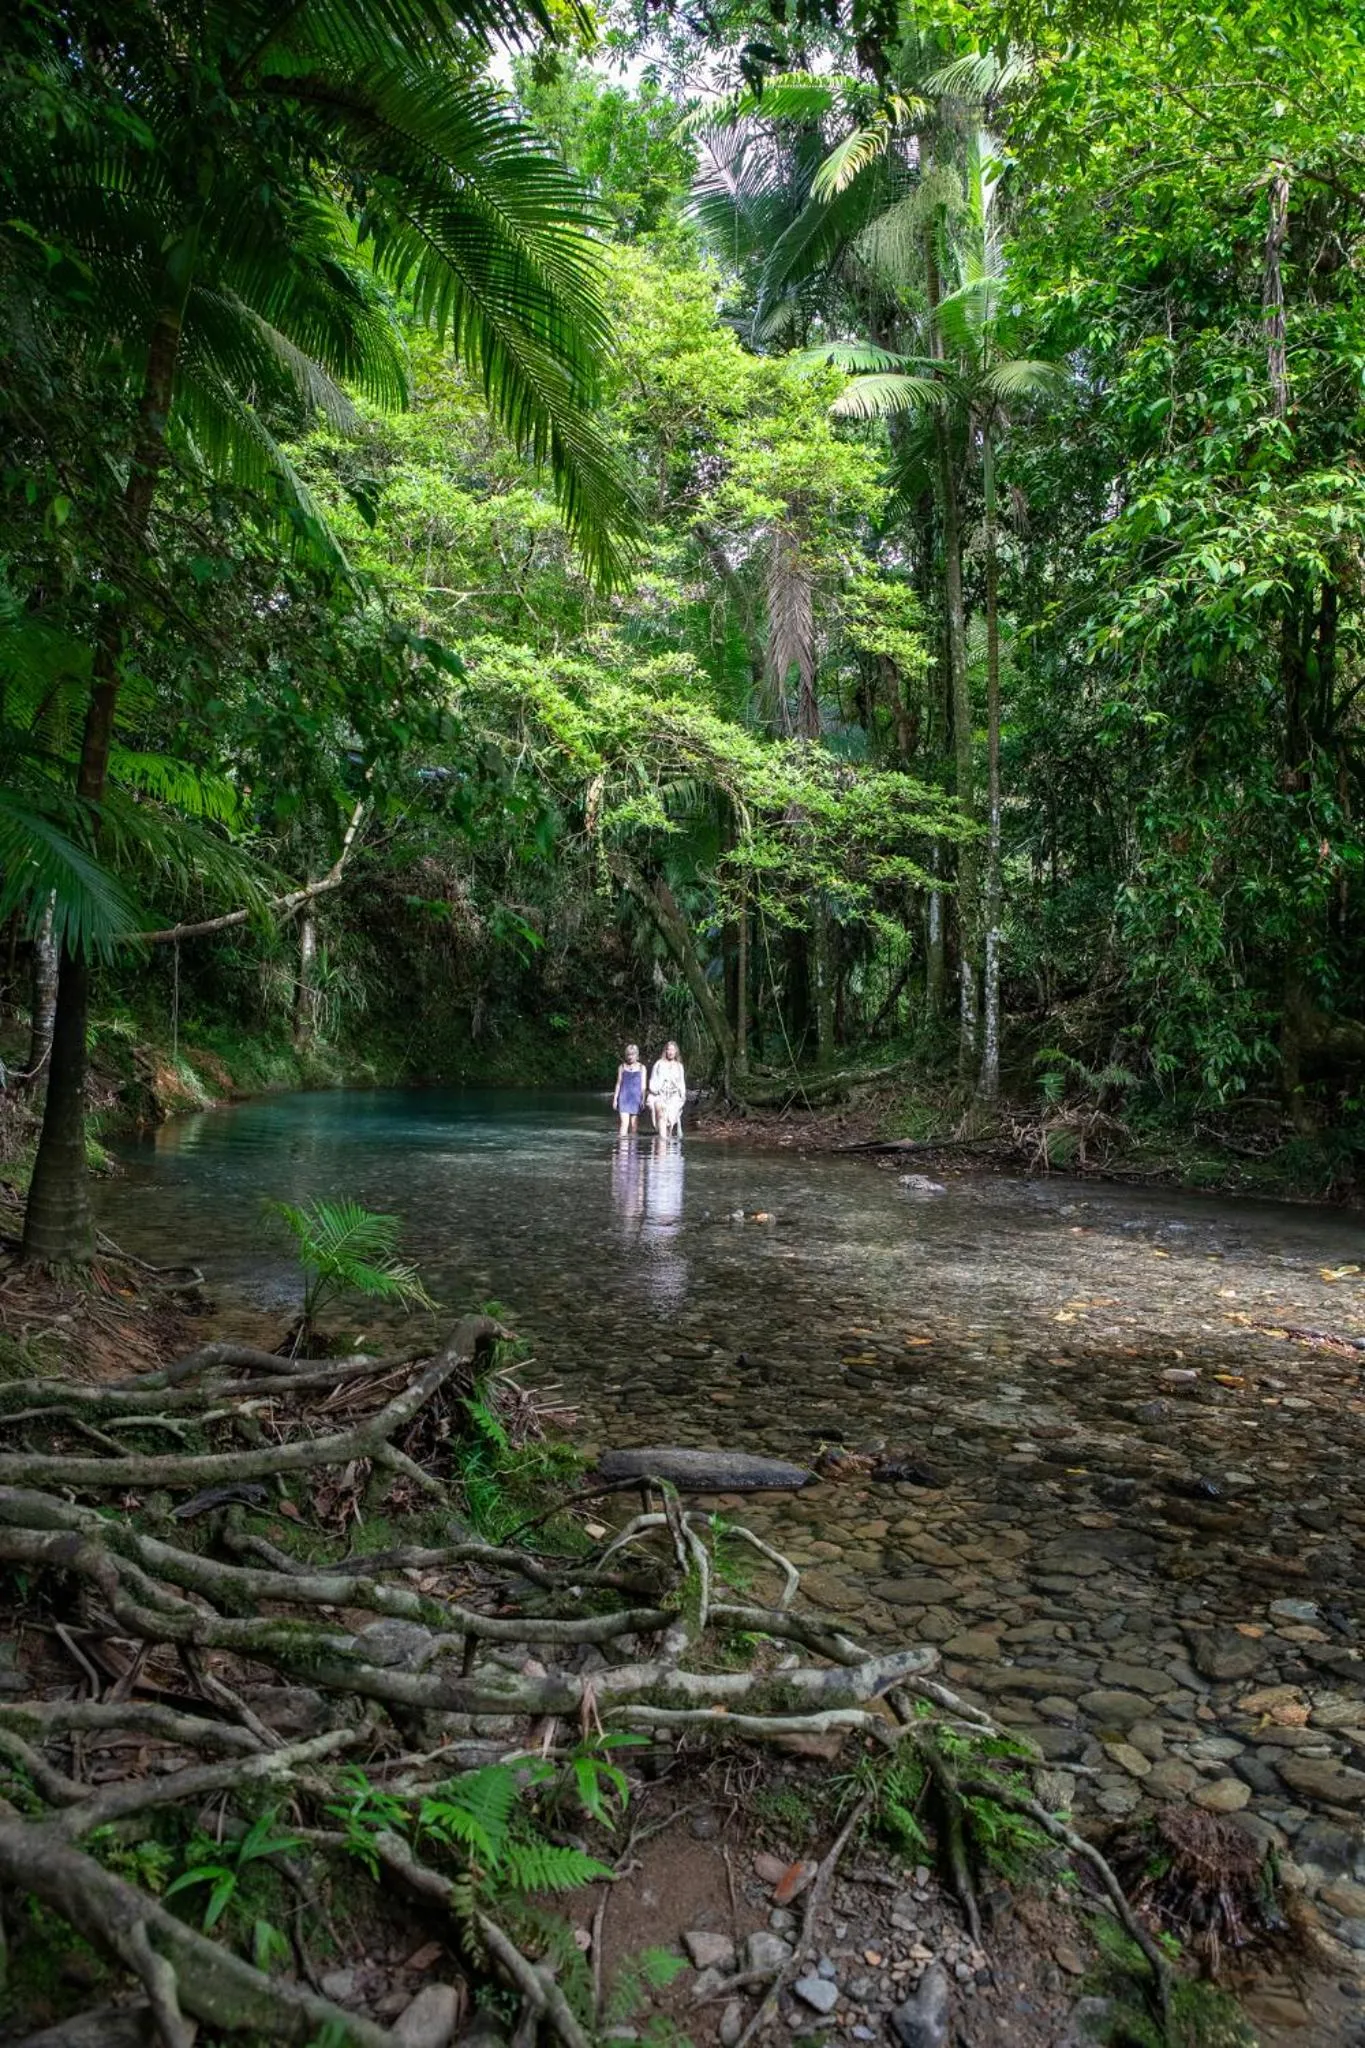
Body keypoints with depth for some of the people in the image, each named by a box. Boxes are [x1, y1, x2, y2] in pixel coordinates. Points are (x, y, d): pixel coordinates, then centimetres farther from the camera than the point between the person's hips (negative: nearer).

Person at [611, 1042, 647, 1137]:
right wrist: (615, 1098, 8)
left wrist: (643, 1100, 0)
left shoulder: (641, 1068, 7)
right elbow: (618, 1084, 12)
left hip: (636, 1098, 0)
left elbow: (643, 1086, 7)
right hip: (624, 1098, 0)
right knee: (624, 1123, -11)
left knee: (634, 1124, 2)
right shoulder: (622, 1067, 8)